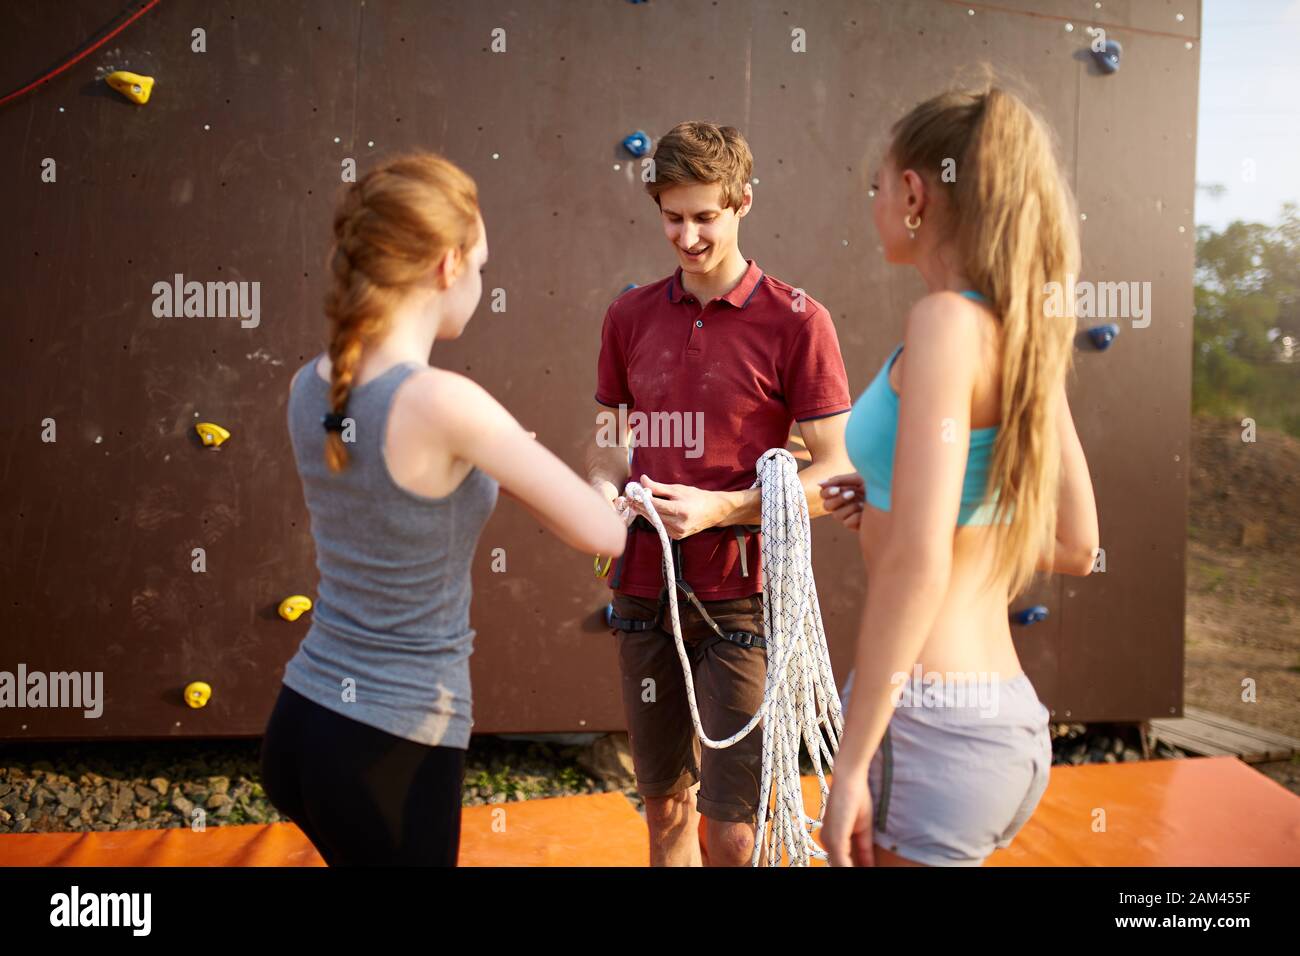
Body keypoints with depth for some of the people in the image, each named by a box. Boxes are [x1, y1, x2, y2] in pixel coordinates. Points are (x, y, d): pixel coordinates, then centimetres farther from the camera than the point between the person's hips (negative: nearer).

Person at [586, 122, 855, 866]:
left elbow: (834, 475, -8)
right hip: (646, 588, 5)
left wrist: (719, 509, -20)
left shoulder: (795, 321, -7)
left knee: (731, 830, 1)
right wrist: (605, 492, -5)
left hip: (744, 595, -4)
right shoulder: (631, 316, 8)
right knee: (665, 806, 17)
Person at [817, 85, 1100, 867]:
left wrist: (852, 763, -17)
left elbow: (918, 564, -22)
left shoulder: (949, 320, -15)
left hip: (928, 716, -8)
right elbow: (1076, 547, 16)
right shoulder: (1028, 336, 9)